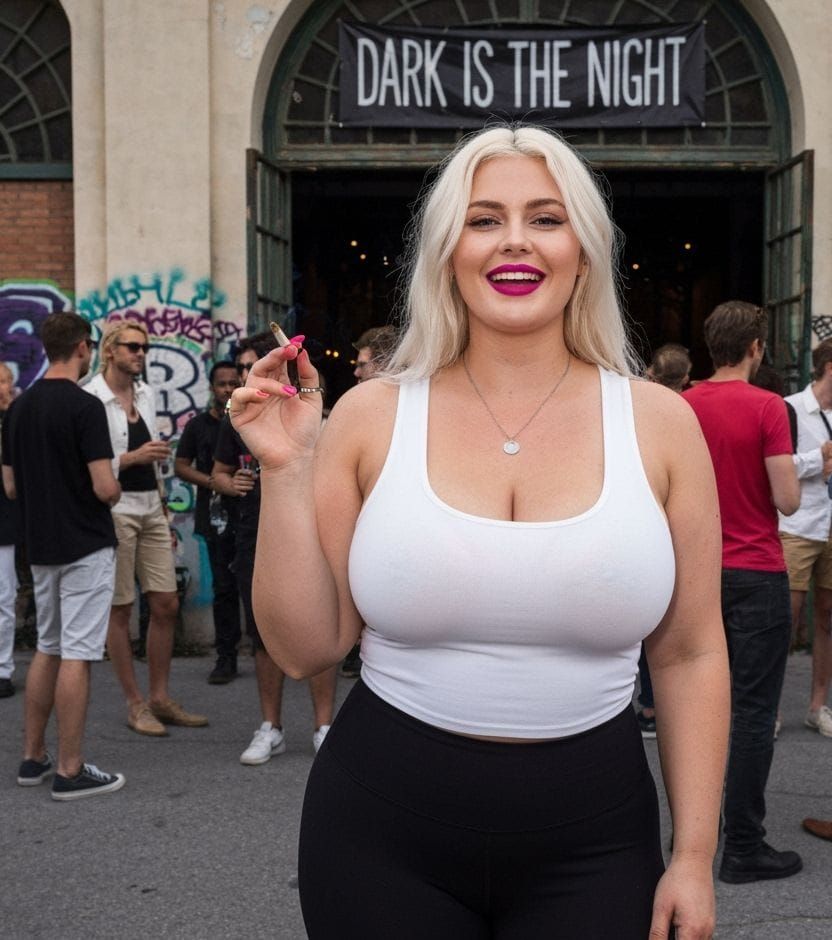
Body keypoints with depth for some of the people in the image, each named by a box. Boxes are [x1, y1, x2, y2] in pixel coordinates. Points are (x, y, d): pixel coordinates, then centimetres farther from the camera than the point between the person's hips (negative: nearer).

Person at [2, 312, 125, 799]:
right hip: (86, 546, -8)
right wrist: (117, 490, 2)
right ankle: (71, 770, 2)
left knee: (48, 649, 17)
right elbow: (105, 488, -20)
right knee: (76, 656, -3)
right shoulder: (84, 406, -16)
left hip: (41, 546, 8)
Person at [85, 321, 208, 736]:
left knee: (166, 604, 6)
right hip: (114, 511, -7)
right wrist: (132, 458, -21)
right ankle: (135, 705, 12)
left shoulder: (146, 394, 12)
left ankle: (160, 698, 17)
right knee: (120, 609, 2)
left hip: (151, 509, 7)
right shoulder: (90, 398, -9)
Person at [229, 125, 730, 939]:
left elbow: (690, 655, 2)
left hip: (590, 841, 1)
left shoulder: (658, 423, -3)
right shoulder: (371, 416, -5)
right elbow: (305, 647, -2)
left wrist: (693, 857, 1)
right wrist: (287, 472, -11)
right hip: (383, 836, 0)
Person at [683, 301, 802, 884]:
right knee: (754, 710, 1)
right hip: (757, 574, -5)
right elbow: (788, 501, -15)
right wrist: (791, 471, 5)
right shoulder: (768, 407, -12)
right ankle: (743, 847, 5)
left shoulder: (682, 407, 2)